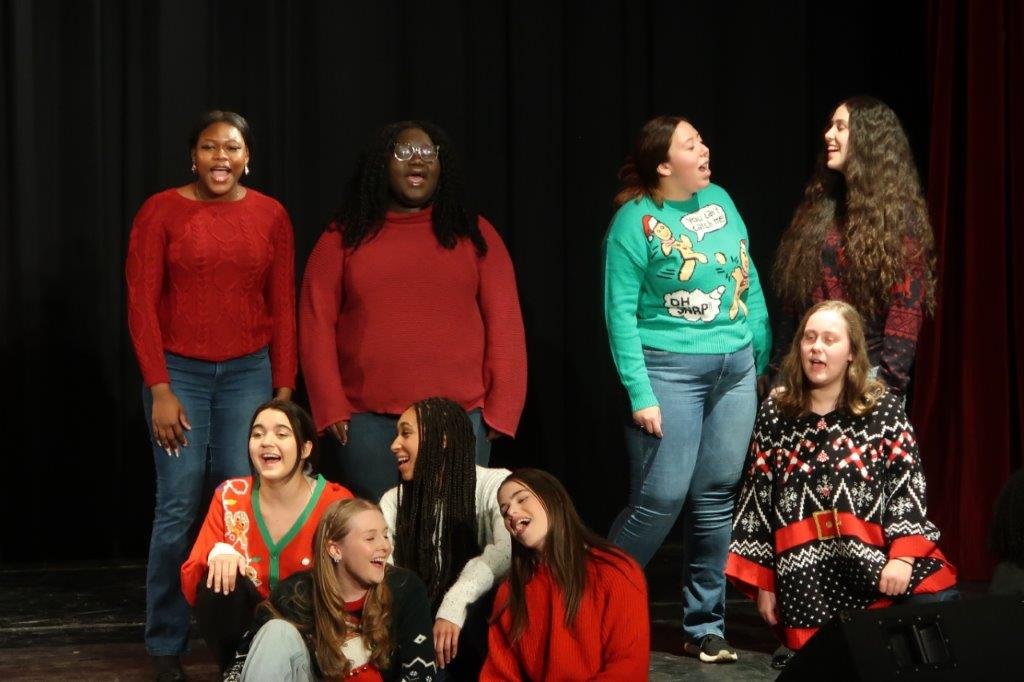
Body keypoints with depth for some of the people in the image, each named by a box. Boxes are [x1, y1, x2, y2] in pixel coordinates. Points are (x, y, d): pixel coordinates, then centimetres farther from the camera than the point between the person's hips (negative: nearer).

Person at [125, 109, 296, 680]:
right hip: (179, 372, -2)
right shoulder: (161, 211, -3)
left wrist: (284, 389, 2)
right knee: (179, 507, -5)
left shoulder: (271, 216, 4)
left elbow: (283, 307, 6)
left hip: (249, 372, 2)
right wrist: (160, 390, -10)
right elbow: (141, 304, -5)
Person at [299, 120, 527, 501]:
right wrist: (331, 408, -3)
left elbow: (504, 323, 6)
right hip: (367, 422, 0)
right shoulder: (345, 237, 10)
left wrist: (501, 408, -3)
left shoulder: (474, 234, 10)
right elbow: (316, 323, 5)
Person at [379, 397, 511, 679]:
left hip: (480, 617, -3)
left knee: (471, 617, -35)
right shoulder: (394, 501, 10)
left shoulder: (494, 484, -6)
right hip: (421, 621, 4)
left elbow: (508, 549, -25)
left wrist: (454, 605, -37)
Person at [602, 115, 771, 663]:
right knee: (659, 500, -9)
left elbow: (749, 283, 14)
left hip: (735, 370, 5)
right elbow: (621, 314, -9)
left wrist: (764, 359, 11)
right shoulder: (636, 222, -7)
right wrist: (641, 394, -14)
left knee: (716, 500, 6)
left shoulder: (720, 201, 9)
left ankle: (705, 627, 17)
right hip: (670, 370, -5)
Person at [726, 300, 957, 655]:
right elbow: (757, 497, 10)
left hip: (877, 561, -1)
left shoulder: (884, 408, 5)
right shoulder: (775, 413, 9)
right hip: (806, 574, 1)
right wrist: (763, 582, 8)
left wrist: (903, 556, -14)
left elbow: (907, 483, 0)